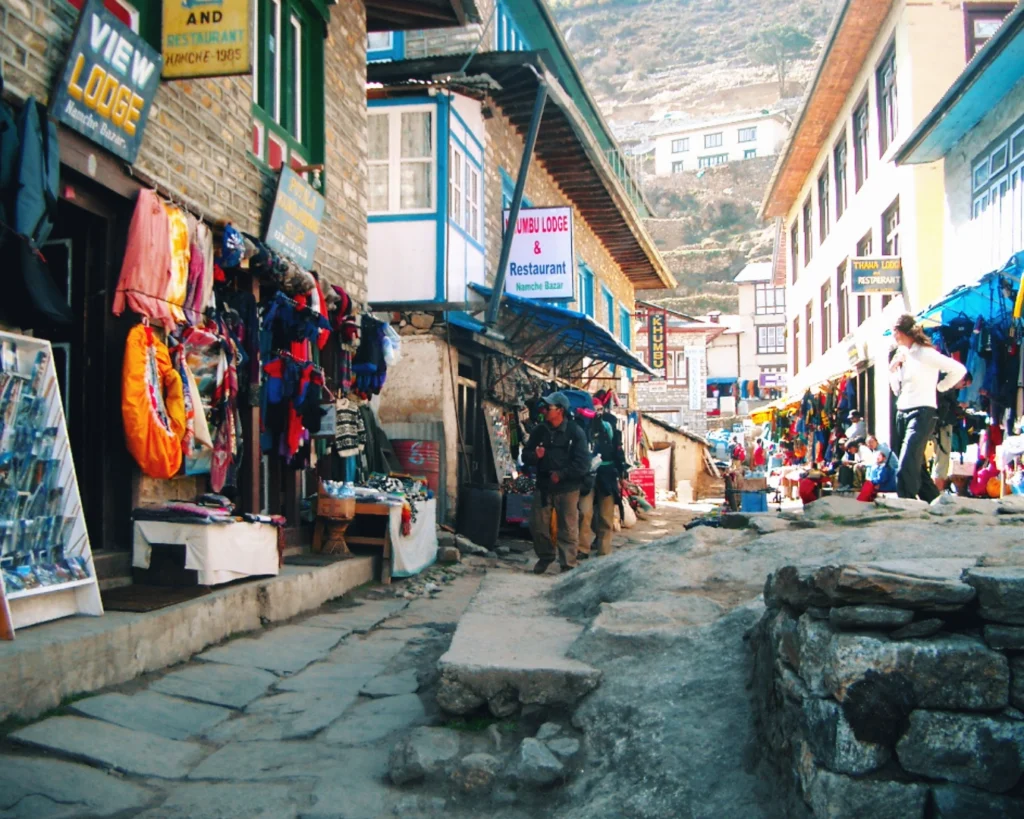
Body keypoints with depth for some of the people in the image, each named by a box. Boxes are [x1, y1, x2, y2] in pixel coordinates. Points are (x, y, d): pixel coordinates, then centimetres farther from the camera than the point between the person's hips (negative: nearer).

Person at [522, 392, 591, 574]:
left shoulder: (575, 432, -8)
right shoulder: (539, 431, 6)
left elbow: (583, 463, -13)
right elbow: (526, 455, 11)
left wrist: (561, 474, -19)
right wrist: (534, 455, -12)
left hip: (567, 489, -5)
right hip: (543, 486, 5)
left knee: (568, 529, 0)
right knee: (537, 525, 10)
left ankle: (568, 564, 11)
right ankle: (545, 556, 32)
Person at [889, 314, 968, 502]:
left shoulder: (924, 353, -9)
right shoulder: (903, 355, 14)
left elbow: (959, 370, -14)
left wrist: (938, 388, -4)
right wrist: (893, 370, 6)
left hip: (922, 414, -9)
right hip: (902, 414, 9)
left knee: (905, 470, -18)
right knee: (915, 467, 13)